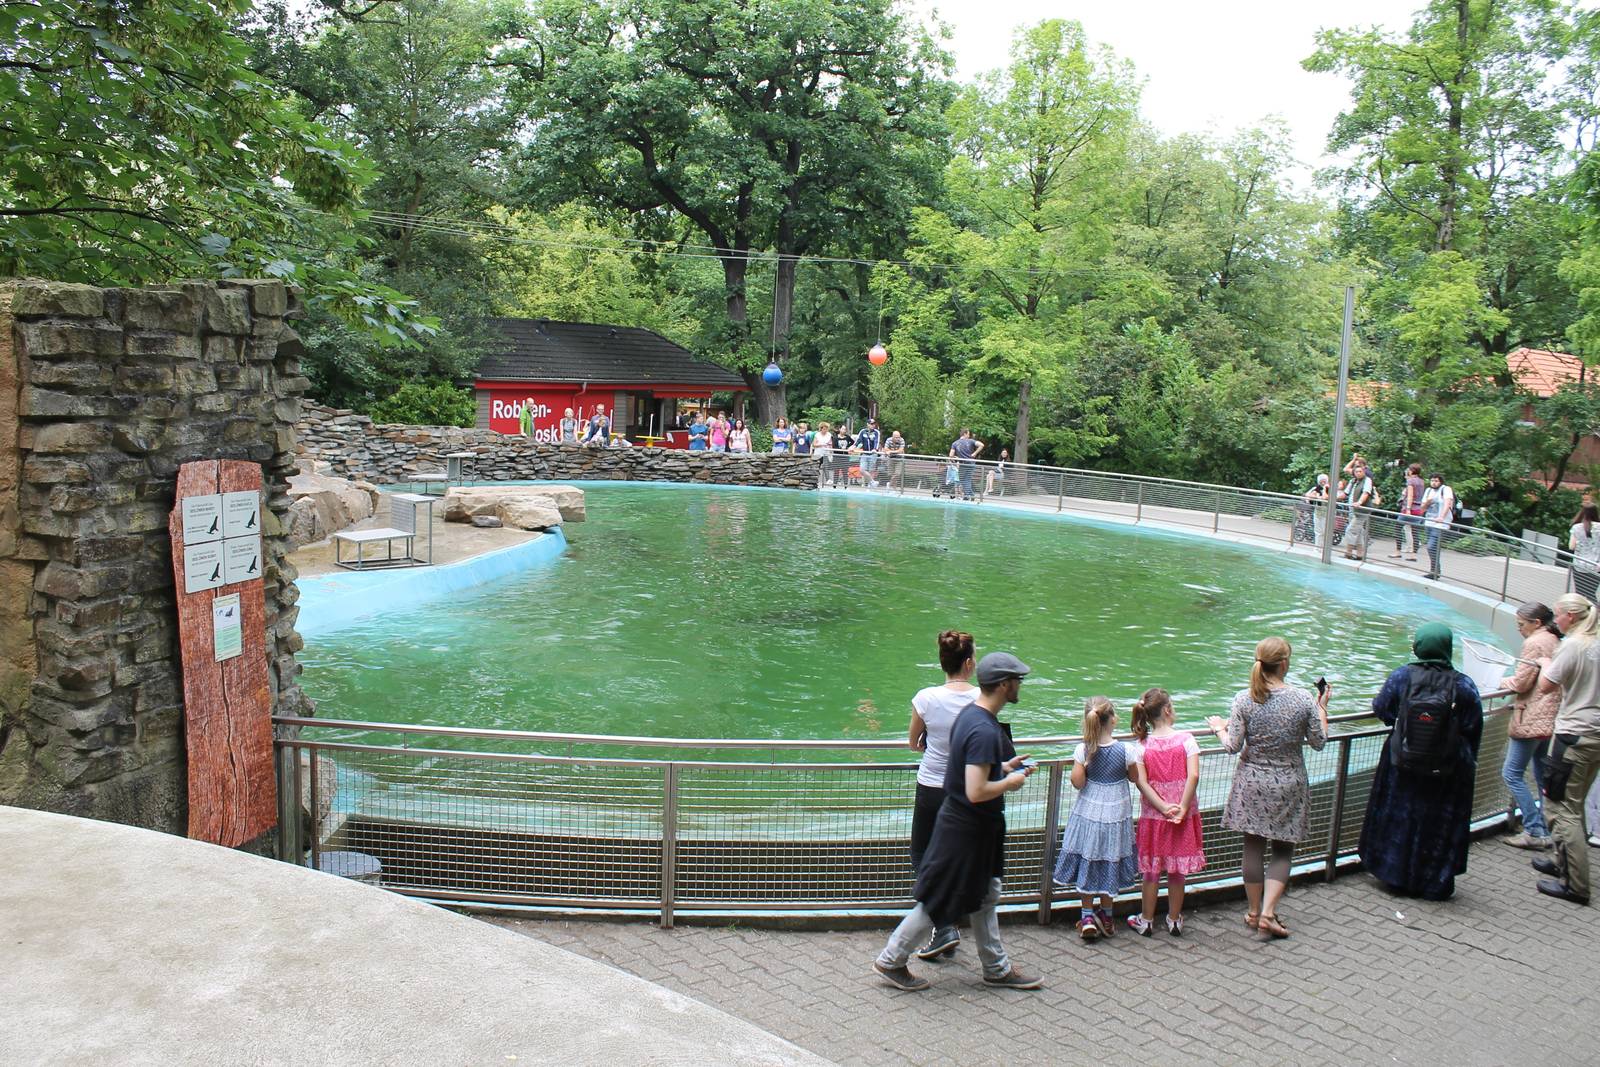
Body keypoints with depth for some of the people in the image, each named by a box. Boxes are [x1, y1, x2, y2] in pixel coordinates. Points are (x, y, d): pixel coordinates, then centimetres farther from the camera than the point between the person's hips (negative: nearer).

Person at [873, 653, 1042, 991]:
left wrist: (1004, 766, 9)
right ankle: (892, 960, 19)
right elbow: (976, 792, -32)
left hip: (974, 827, 10)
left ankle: (997, 968, 35)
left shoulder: (970, 713, 2)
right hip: (966, 830, -10)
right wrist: (1010, 783, -16)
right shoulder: (984, 731, -29)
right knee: (939, 901, 5)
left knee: (985, 896, 20)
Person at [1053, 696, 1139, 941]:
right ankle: (1106, 917, 27)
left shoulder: (1083, 750, -15)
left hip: (1088, 814, 0)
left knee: (1087, 864, 12)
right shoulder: (1126, 750, -16)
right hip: (1115, 815, 0)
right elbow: (1134, 778, -2)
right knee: (1109, 864, 15)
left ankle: (1088, 917, 13)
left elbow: (1077, 782, -13)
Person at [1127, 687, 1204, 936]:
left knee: (1151, 871, 12)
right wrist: (1182, 809, -13)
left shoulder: (1143, 745, -5)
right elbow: (1193, 776, -17)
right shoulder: (1185, 738, -9)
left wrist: (1163, 808, -12)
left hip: (1153, 815, 1)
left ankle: (1146, 921, 21)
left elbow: (1141, 782, -13)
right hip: (1183, 817, 0)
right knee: (1178, 871, 13)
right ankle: (1174, 921, 24)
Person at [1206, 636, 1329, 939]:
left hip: (1252, 783, 1)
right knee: (1283, 849, 12)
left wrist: (1219, 728, 10)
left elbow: (1233, 746, -9)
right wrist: (1322, 708, 11)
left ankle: (1254, 912, 23)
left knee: (1253, 846, 12)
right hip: (1289, 784, -1)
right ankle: (1268, 913, 4)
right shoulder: (1304, 699, -12)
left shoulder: (1244, 700, -11)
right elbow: (1319, 742, -2)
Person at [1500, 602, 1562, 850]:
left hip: (1532, 719, -9)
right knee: (1543, 775, 16)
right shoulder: (1557, 642, 12)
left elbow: (1521, 683, -15)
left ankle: (1535, 831, -4)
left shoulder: (1534, 643, -14)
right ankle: (1550, 829, 20)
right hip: (1551, 718, 9)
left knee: (1512, 773, -3)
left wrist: (1502, 681, 4)